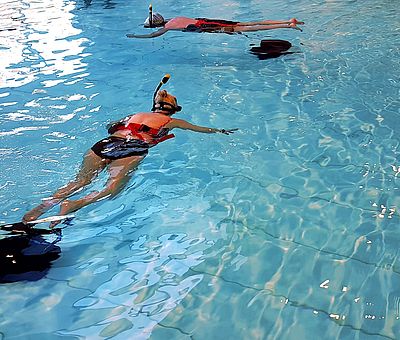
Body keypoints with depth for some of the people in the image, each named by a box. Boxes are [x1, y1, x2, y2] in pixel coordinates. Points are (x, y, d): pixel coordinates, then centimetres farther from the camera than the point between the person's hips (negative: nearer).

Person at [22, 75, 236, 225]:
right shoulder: (171, 122, 24)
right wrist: (221, 131, 54)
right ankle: (74, 205, -43)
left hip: (106, 144, 5)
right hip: (131, 150, -5)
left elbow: (110, 126, 46)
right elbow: (201, 129, 38)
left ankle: (46, 204, -28)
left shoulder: (135, 115, 34)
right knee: (113, 187, -20)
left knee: (81, 180, -6)